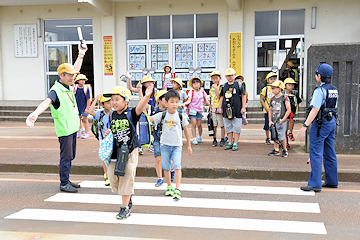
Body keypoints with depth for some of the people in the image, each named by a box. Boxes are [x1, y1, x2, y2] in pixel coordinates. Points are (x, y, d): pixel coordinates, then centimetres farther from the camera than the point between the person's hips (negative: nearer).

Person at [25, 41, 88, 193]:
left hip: (73, 128, 9)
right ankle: (64, 184, 8)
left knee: (70, 156, 15)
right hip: (64, 129, -9)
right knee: (66, 157, -3)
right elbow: (47, 102, -35)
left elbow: (75, 69, 24)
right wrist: (35, 113, -53)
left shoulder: (68, 86, 10)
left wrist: (81, 54, 29)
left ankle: (66, 181, 26)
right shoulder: (56, 90, -17)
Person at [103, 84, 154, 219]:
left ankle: (125, 208, 9)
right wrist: (108, 133, -2)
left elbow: (139, 108, -29)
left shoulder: (131, 114, -10)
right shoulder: (112, 115, 6)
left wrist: (147, 96, -45)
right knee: (112, 177, 10)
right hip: (115, 151, 6)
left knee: (126, 178, -2)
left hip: (129, 151, -6)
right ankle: (128, 198, 35)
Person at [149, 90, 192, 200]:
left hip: (177, 145, -1)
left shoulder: (181, 116, -1)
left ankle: (177, 190, -13)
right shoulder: (162, 115, -2)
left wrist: (189, 145, 10)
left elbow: (186, 131, 7)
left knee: (177, 166, -14)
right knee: (166, 167, 10)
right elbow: (148, 118, -12)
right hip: (165, 144, 1)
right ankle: (169, 187, 27)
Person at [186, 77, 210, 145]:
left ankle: (200, 137, 28)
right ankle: (194, 138, -1)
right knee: (194, 124, -8)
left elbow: (205, 100, 18)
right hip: (192, 109, -2)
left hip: (200, 110, 3)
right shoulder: (191, 92, -3)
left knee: (199, 125, 4)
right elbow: (189, 100, -11)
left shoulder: (202, 91, 7)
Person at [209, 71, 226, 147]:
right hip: (213, 108, 5)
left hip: (220, 108, -5)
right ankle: (214, 140, 15)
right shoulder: (211, 88, 13)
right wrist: (210, 108, 18)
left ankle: (222, 140, 9)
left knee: (222, 125, 1)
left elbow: (219, 97, -19)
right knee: (214, 126, 8)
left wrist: (216, 88, -19)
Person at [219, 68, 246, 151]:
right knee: (228, 127, 9)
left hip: (237, 110, -4)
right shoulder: (224, 86, 12)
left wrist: (243, 107, -6)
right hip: (226, 109, 4)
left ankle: (235, 143, 7)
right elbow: (221, 97, 18)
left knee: (236, 128, -1)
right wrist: (220, 108, 13)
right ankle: (230, 143, 18)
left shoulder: (239, 85, 1)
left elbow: (243, 96, -1)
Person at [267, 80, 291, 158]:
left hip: (281, 121, -6)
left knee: (282, 137, -4)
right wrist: (270, 121, 5)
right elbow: (270, 110, 13)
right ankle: (276, 150, 22)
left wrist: (283, 120, -13)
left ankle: (285, 150, 13)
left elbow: (288, 110, -9)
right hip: (273, 121, 6)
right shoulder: (272, 99, 9)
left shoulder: (285, 98, -9)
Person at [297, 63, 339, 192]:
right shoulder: (334, 90, 11)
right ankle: (332, 181, 22)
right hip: (332, 122, 9)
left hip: (321, 124, -9)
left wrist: (305, 126, -23)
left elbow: (315, 110, -22)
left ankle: (315, 184, -8)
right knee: (329, 153, 14)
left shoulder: (320, 91, -16)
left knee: (316, 153, -7)